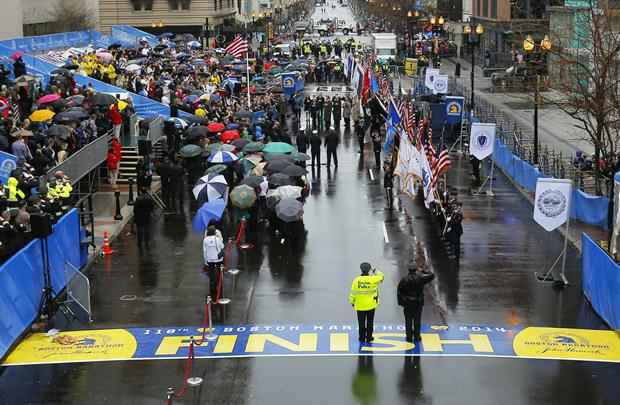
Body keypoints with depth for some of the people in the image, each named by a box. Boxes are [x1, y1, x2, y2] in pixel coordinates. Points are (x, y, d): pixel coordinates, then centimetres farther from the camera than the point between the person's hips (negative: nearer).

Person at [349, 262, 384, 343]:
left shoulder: (356, 280, -11)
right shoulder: (372, 279, -14)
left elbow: (353, 292, -5)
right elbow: (381, 276, 5)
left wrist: (352, 301, 8)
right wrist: (375, 271, 17)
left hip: (360, 306, 1)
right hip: (371, 305, 0)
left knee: (361, 323, 10)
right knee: (370, 322, 11)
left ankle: (362, 338, 15)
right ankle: (369, 338, 16)